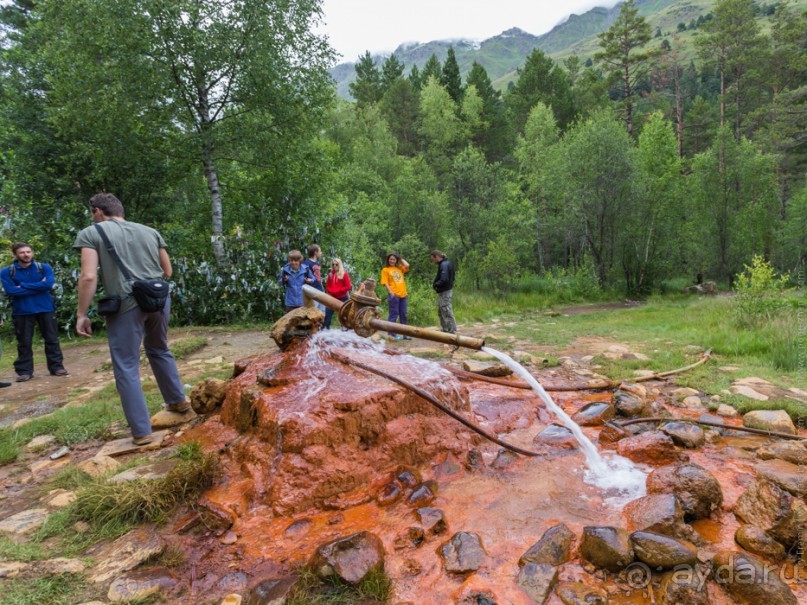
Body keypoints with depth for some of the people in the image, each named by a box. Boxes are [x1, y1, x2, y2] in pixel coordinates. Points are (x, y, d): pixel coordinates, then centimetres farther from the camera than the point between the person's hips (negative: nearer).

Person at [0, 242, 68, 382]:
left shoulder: (44, 268, 2)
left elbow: (48, 284, -15)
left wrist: (23, 286, -12)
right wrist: (38, 287, -13)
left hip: (45, 309, 1)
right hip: (22, 312, -1)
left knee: (52, 339, 5)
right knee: (24, 343, 4)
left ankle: (56, 367, 12)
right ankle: (24, 371, 12)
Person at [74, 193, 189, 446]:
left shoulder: (91, 233, 3)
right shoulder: (150, 231, 15)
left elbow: (89, 277, -8)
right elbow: (168, 271, 17)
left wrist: (81, 314, -1)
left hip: (126, 304, -4)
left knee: (126, 368, 5)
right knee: (159, 350, 27)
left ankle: (141, 432, 9)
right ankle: (178, 400, 36)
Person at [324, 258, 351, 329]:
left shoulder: (344, 274, -5)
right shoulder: (330, 274, 9)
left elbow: (348, 286, -9)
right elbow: (327, 286, 14)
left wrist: (338, 290, -15)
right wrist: (331, 291, -7)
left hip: (342, 297, -4)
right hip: (332, 297, 4)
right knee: (328, 312, -1)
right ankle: (326, 327, 5)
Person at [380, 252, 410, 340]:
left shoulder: (399, 268, 16)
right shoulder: (385, 270, 3)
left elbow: (407, 266, -2)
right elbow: (385, 282, -5)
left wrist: (401, 259, 13)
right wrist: (390, 292, -17)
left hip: (403, 294, 5)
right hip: (394, 295, -5)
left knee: (403, 315, 10)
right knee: (394, 314, -4)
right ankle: (392, 333, 1)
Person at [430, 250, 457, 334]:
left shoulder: (444, 265, -18)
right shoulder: (447, 263, 13)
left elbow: (444, 279, -28)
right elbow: (451, 278, 16)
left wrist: (435, 285, -11)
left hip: (445, 292, -11)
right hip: (445, 290, 11)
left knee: (447, 313, -5)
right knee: (441, 312, 18)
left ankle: (453, 332, 0)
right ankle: (445, 331, 25)